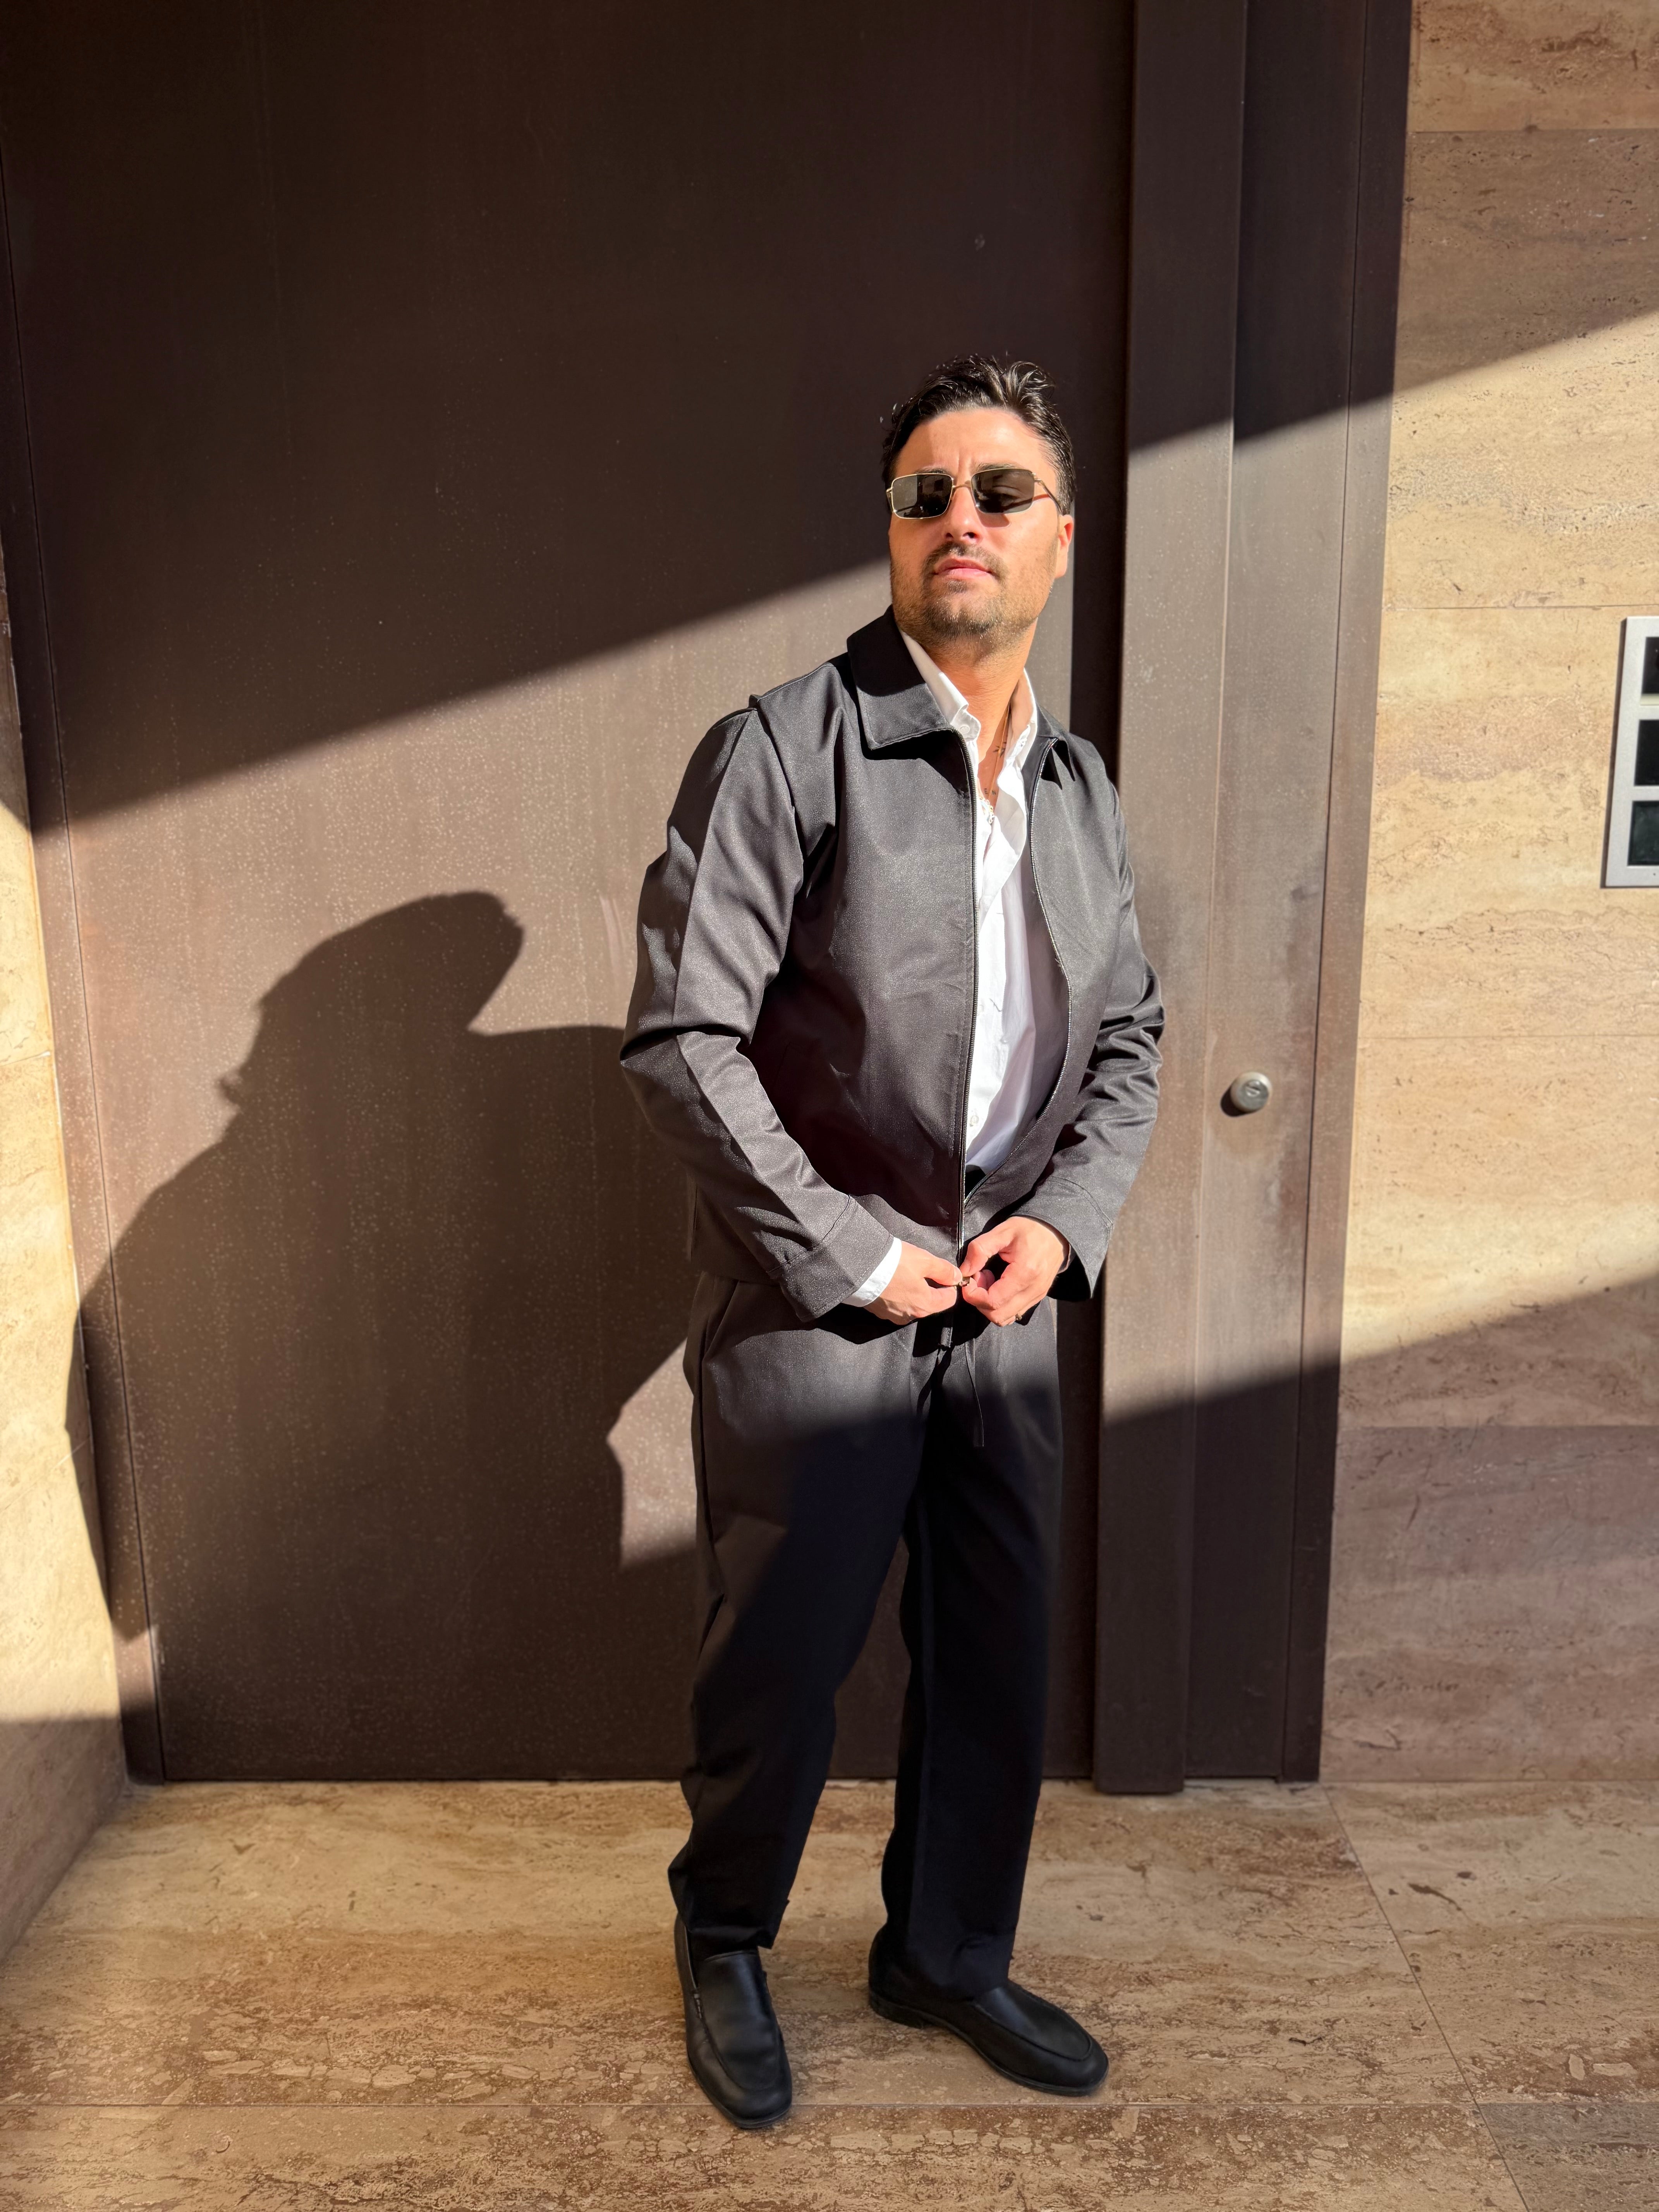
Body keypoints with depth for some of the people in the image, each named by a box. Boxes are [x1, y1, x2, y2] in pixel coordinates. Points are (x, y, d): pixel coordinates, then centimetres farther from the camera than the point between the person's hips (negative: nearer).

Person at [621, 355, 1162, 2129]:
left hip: (1003, 1306, 6)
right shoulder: (782, 750, -13)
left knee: (997, 1657, 16)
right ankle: (724, 1945, 41)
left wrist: (1064, 1219, -2)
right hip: (809, 1313, -5)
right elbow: (678, 1040, -17)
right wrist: (850, 1254, -16)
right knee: (782, 1664, 11)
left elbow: (1128, 1032, 14)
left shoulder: (1080, 786, 7)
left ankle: (947, 1957, 41)